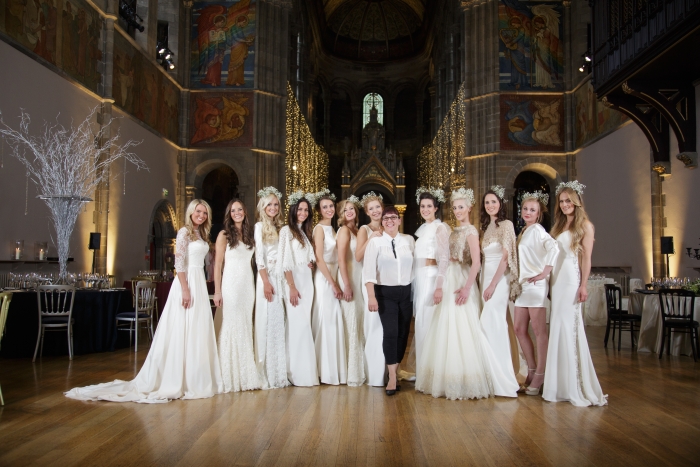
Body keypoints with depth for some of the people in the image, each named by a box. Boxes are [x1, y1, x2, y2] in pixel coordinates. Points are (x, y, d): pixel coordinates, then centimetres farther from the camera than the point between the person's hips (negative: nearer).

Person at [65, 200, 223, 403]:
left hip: (200, 284, 9)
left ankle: (192, 377, 19)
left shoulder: (201, 234, 16)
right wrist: (185, 289, -22)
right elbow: (179, 263, -16)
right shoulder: (184, 232, -9)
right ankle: (176, 379, 5)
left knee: (197, 331, 10)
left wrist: (198, 288, 16)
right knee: (182, 331, -4)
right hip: (187, 283, -8)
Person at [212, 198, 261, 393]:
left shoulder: (249, 234, 13)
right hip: (231, 284, -5)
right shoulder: (224, 235, -1)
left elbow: (252, 261, 14)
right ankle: (231, 378, 5)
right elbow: (217, 265, -4)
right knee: (230, 327, -3)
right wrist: (217, 291, -11)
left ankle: (246, 375, 15)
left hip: (248, 284, 5)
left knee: (246, 327, 7)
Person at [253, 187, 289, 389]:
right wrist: (266, 282, -15)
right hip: (267, 277, -6)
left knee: (279, 323, 6)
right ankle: (267, 374, 3)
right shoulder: (260, 226, -1)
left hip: (280, 277, 6)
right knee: (267, 323, -4)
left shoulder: (278, 227, 16)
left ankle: (279, 373, 13)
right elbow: (259, 257, -8)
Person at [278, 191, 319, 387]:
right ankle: (298, 373, 0)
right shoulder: (286, 230, -5)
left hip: (307, 282, 7)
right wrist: (292, 288, -17)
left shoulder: (305, 231, 17)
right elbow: (286, 262, -12)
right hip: (294, 282, -7)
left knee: (304, 325, 7)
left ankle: (304, 370, 13)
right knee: (298, 325, -8)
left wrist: (312, 262, 4)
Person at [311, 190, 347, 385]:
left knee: (334, 323, 10)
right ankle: (327, 371, 5)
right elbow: (319, 259, -16)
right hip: (324, 279, -8)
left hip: (333, 277, 8)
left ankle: (334, 369, 19)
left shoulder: (331, 228, 15)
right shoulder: (319, 228, -10)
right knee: (326, 323, -4)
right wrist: (333, 284, -16)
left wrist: (336, 283, 9)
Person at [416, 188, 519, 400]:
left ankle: (468, 380, 5)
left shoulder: (471, 230, -9)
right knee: (448, 329, 11)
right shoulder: (455, 231, 14)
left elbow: (476, 262, -18)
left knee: (463, 330, -5)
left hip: (462, 283, -8)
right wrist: (442, 285, 9)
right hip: (450, 282, 8)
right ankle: (451, 378, 21)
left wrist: (467, 287, -24)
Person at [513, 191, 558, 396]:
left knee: (539, 330, -2)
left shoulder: (537, 229, -9)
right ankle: (531, 370, 21)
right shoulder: (524, 232, 16)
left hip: (536, 284, -9)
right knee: (519, 328, 10)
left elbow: (554, 248, -26)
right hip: (523, 284, 9)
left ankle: (540, 375, 6)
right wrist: (518, 280, 10)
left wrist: (544, 273, -21)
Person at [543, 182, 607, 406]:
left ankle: (575, 386, 4)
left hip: (571, 280, -7)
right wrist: (550, 279, 9)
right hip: (557, 280, 7)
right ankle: (562, 384, 15)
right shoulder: (559, 226, 18)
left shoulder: (585, 225, -2)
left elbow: (586, 258, -8)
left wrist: (583, 285, -15)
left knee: (568, 326, -6)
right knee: (559, 328, 7)